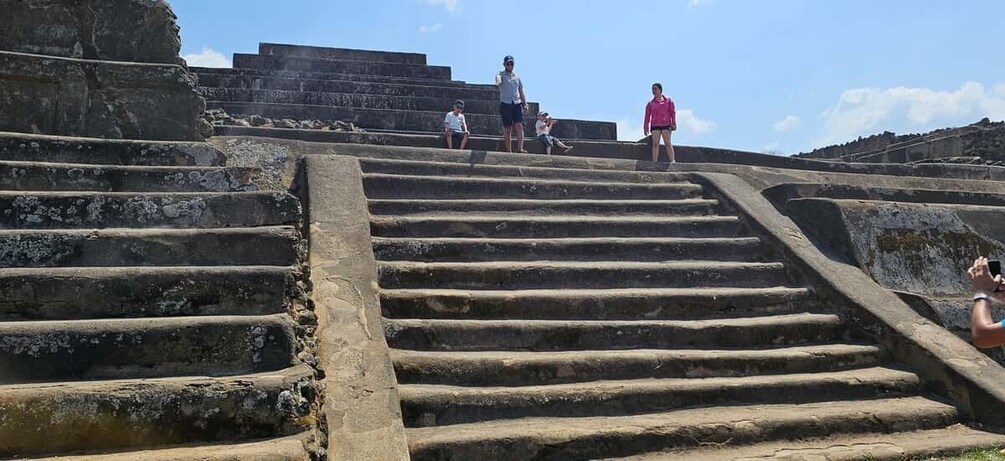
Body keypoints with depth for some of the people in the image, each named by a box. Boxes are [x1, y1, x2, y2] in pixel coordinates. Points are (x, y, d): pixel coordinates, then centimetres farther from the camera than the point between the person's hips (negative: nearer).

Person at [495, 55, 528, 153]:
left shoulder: (517, 77, 20)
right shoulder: (501, 75, 7)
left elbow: (521, 92, 21)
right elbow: (498, 78, -18)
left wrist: (525, 104, 9)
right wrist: (498, 82, -43)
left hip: (517, 104, 3)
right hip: (505, 104, -3)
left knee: (519, 125, -14)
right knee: (507, 129, -2)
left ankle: (520, 149, -20)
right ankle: (509, 151, 1)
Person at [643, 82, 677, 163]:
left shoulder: (668, 101, 9)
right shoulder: (650, 103, 11)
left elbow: (673, 112, 4)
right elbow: (647, 115, 9)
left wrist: (673, 124, -5)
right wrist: (645, 127, 3)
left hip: (666, 125, -1)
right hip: (655, 126, 2)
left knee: (668, 143, -5)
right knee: (655, 144, -5)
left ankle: (672, 161, -4)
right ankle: (654, 162, -6)